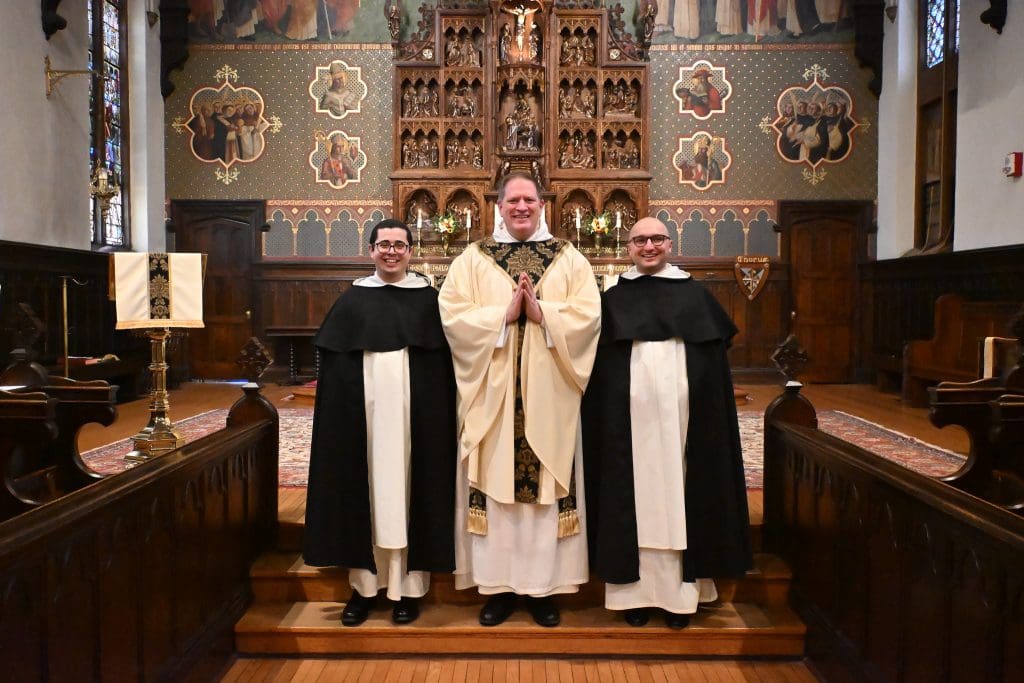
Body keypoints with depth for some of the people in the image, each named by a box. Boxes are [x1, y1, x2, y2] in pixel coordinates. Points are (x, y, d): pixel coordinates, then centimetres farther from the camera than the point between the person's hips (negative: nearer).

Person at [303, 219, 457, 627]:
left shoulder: (428, 299, 4)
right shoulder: (352, 300, 8)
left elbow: (442, 365, 2)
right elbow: (333, 365, 6)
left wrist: (436, 411, -6)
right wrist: (343, 413, -2)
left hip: (414, 413, -1)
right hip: (364, 413, 1)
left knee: (408, 487, 4)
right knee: (366, 490, 6)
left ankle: (410, 582, 14)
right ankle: (365, 582, 17)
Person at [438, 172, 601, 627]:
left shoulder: (569, 259, 7)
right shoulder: (473, 259, 6)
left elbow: (588, 315, -4)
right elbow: (452, 314, -5)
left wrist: (542, 312, -17)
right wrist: (504, 314, -15)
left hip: (549, 395, 0)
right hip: (492, 396, 0)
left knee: (548, 486, 4)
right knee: (494, 487, 4)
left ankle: (544, 586, 17)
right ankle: (498, 584, 17)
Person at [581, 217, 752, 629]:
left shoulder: (695, 295, 10)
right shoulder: (613, 298, 9)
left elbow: (714, 363, 8)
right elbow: (599, 367, 5)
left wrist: (708, 418, 1)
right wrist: (606, 415, -4)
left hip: (681, 413, 1)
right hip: (630, 415, 0)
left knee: (678, 493, 4)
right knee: (635, 496, 2)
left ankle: (681, 590, 14)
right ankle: (635, 589, 11)